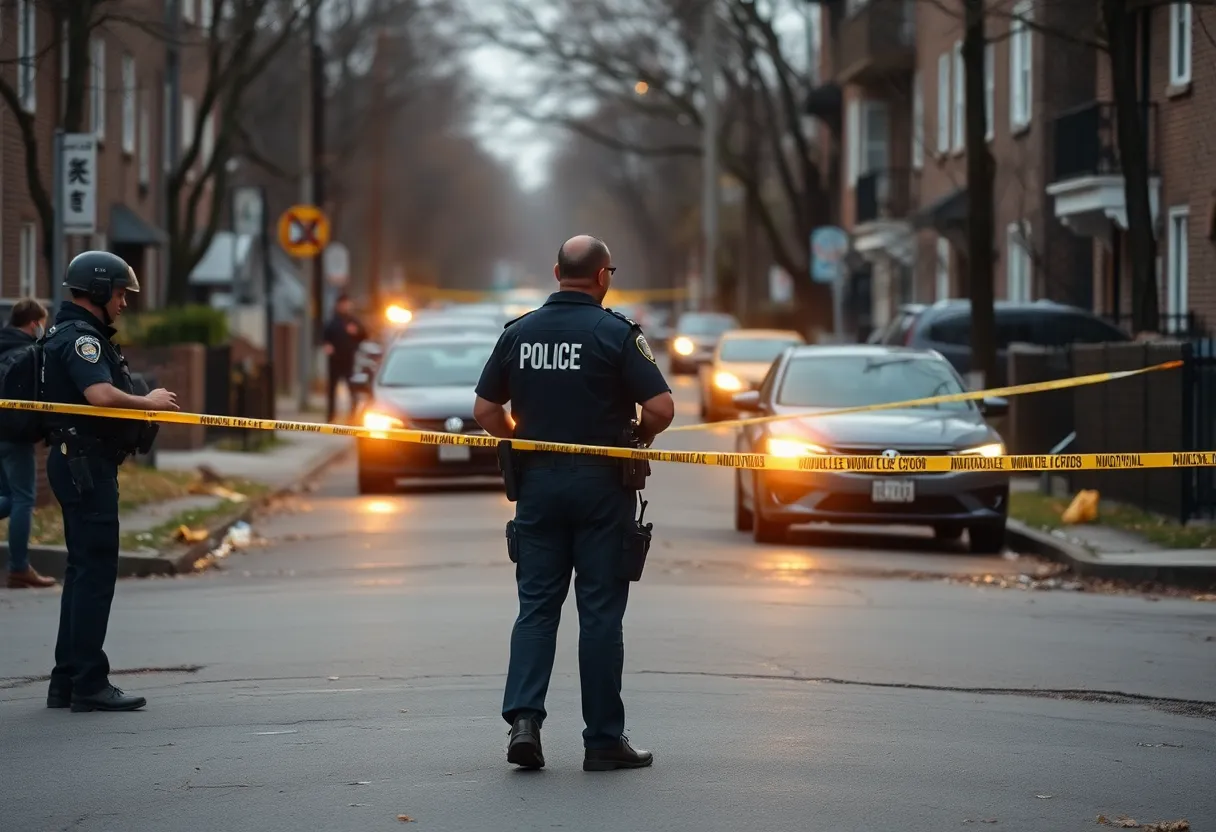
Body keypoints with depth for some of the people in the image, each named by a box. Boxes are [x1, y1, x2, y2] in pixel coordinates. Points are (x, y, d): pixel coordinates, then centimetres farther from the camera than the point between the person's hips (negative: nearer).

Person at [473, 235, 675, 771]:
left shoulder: (519, 332, 4)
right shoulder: (616, 333, -9)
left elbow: (485, 410, 6)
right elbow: (661, 408, -15)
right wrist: (637, 439, 5)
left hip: (537, 482, 3)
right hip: (600, 485, -3)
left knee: (536, 606, 9)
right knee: (600, 611, 2)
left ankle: (523, 717, -8)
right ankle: (604, 740, 6)